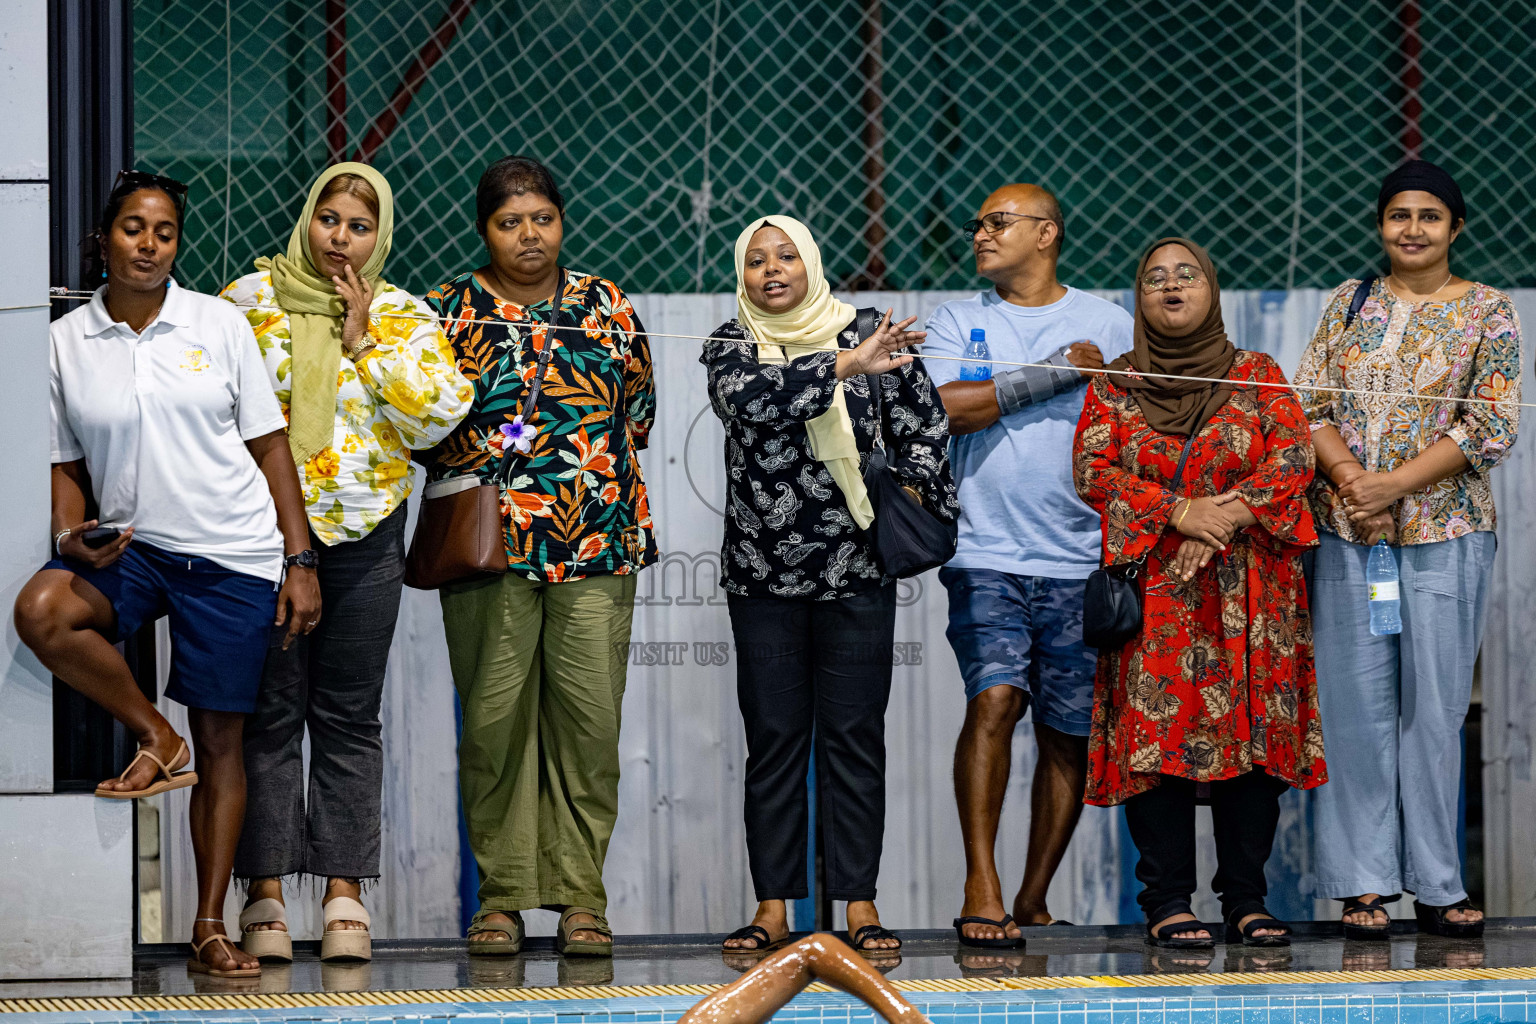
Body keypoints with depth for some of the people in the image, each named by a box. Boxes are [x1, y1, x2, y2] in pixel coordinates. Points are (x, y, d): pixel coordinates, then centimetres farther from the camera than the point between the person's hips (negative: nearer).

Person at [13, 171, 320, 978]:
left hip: (232, 557, -1)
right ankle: (155, 738, -6)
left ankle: (210, 926, 10)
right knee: (38, 612, -29)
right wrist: (73, 537, -11)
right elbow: (67, 465, 10)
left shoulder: (219, 325, 2)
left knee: (221, 738, 1)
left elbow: (270, 445, 5)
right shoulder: (65, 342, 3)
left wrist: (298, 562, -1)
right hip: (130, 547, 1)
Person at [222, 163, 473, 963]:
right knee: (270, 711, -2)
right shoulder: (251, 298, 6)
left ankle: (345, 894, 6)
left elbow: (441, 412, -6)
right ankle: (265, 894, 1)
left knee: (349, 716, 3)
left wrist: (364, 342, -6)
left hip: (364, 536, 1)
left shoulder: (404, 319, 8)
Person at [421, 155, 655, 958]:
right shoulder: (447, 310, 7)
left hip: (597, 536, 1)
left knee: (588, 712, -4)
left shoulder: (605, 305, 13)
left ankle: (579, 893, 1)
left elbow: (638, 408, 16)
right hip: (487, 543, -1)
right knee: (495, 715, -3)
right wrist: (493, 451, -7)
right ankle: (502, 893, 5)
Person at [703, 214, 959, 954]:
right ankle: (773, 907, 5)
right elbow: (749, 396, -20)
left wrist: (910, 492, -4)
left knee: (855, 734, -1)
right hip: (763, 574, 0)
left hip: (857, 572, 0)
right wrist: (847, 366, -26)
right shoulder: (730, 345, 2)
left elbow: (923, 423, 11)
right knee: (773, 736, 1)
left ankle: (859, 904, 2)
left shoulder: (868, 337, 5)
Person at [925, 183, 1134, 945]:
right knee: (995, 699, -18)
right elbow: (948, 407, -8)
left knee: (1069, 732, 3)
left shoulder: (1107, 323, 11)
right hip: (986, 555, -1)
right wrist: (1060, 371, -6)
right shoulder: (958, 321, 10)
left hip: (1083, 561, 1)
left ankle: (1033, 901, 14)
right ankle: (980, 888, -14)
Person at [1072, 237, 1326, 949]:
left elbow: (1294, 456, -2)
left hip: (1249, 593, 0)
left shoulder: (1257, 377, 10)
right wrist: (1180, 511, -14)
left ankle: (1247, 899, 2)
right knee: (1157, 735, -7)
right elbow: (1092, 469, -1)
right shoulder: (1114, 385, 10)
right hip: (1152, 590, 0)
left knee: (1253, 732, -4)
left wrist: (1226, 519, -15)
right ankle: (1167, 903, -4)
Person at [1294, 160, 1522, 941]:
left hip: (1445, 532, -2)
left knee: (1434, 703, -1)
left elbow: (1491, 425, -5)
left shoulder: (1487, 312, 4)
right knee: (1357, 703, 0)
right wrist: (1348, 476, -11)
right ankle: (1365, 882, 5)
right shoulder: (1350, 303, 12)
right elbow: (1305, 403, 7)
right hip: (1346, 530, 2)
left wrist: (1395, 484, -14)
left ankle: (1436, 884, 6)